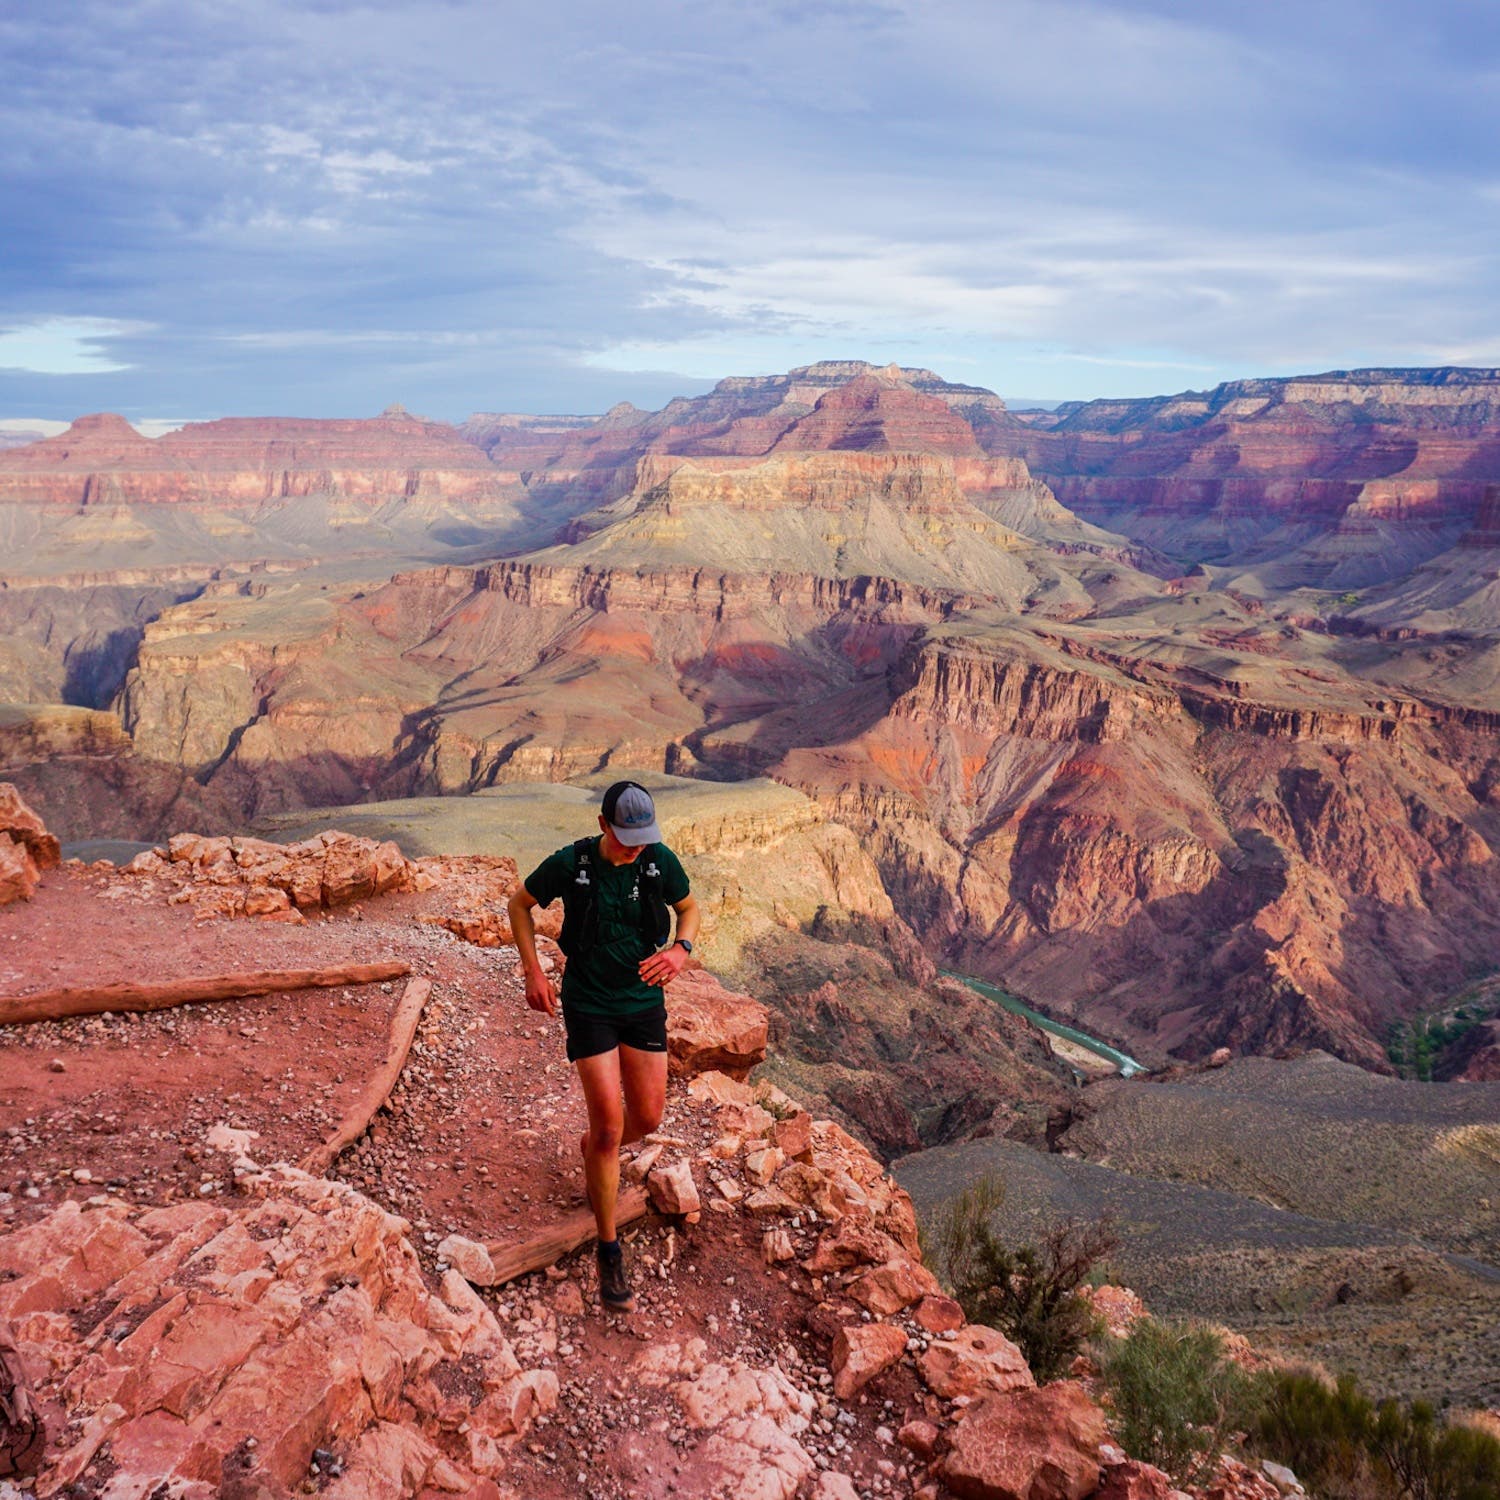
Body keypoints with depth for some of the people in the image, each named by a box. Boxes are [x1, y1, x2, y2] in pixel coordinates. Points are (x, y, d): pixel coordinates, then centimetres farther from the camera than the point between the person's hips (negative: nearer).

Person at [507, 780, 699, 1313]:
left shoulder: (661, 862, -11)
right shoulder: (570, 864, -17)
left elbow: (689, 908, 8)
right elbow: (520, 903, 1)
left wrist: (680, 948, -13)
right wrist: (533, 971, -8)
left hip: (644, 1000, 3)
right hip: (588, 1004, -3)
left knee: (648, 1118, 8)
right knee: (610, 1124, -8)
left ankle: (593, 1148, 45)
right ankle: (610, 1254, 7)